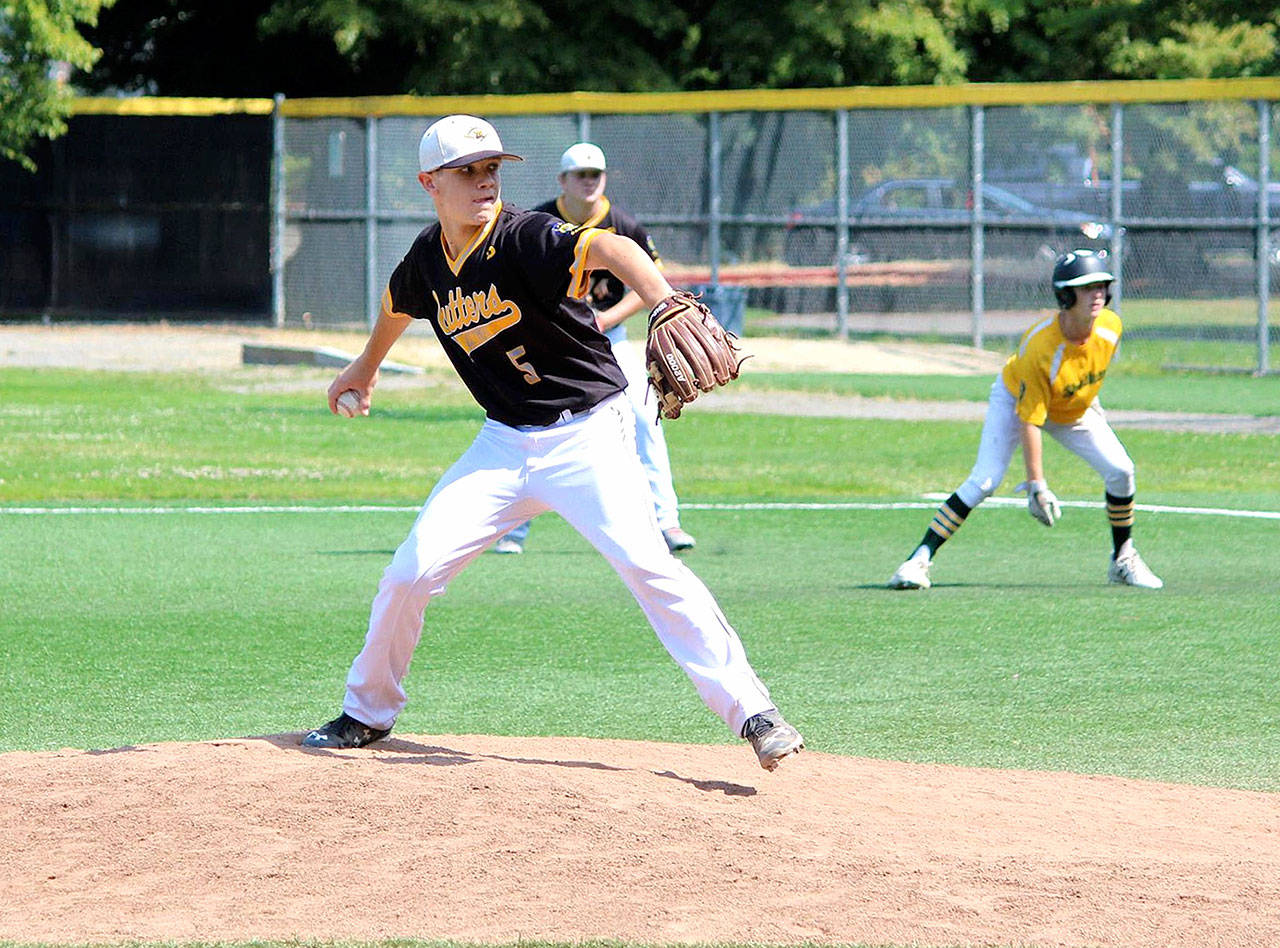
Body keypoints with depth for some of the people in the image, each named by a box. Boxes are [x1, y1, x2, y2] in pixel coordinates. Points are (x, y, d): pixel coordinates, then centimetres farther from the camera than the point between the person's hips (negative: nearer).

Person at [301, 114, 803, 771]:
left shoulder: (525, 238, -19)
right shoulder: (428, 259, 0)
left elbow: (610, 250, -39)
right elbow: (399, 301, 26)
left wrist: (664, 303, -59)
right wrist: (368, 364, 43)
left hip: (589, 433, -5)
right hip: (505, 443, 5)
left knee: (644, 560, -24)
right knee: (411, 571, -3)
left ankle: (750, 711, -22)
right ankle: (368, 713, 20)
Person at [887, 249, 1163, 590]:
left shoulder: (1110, 326, -22)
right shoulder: (1040, 348, -39)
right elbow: (1029, 420, -34)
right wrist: (1036, 484, -35)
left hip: (1075, 409, 6)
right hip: (1016, 399, -5)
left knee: (1121, 471, -7)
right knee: (984, 481, -22)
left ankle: (1123, 561, 13)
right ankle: (920, 559, -19)